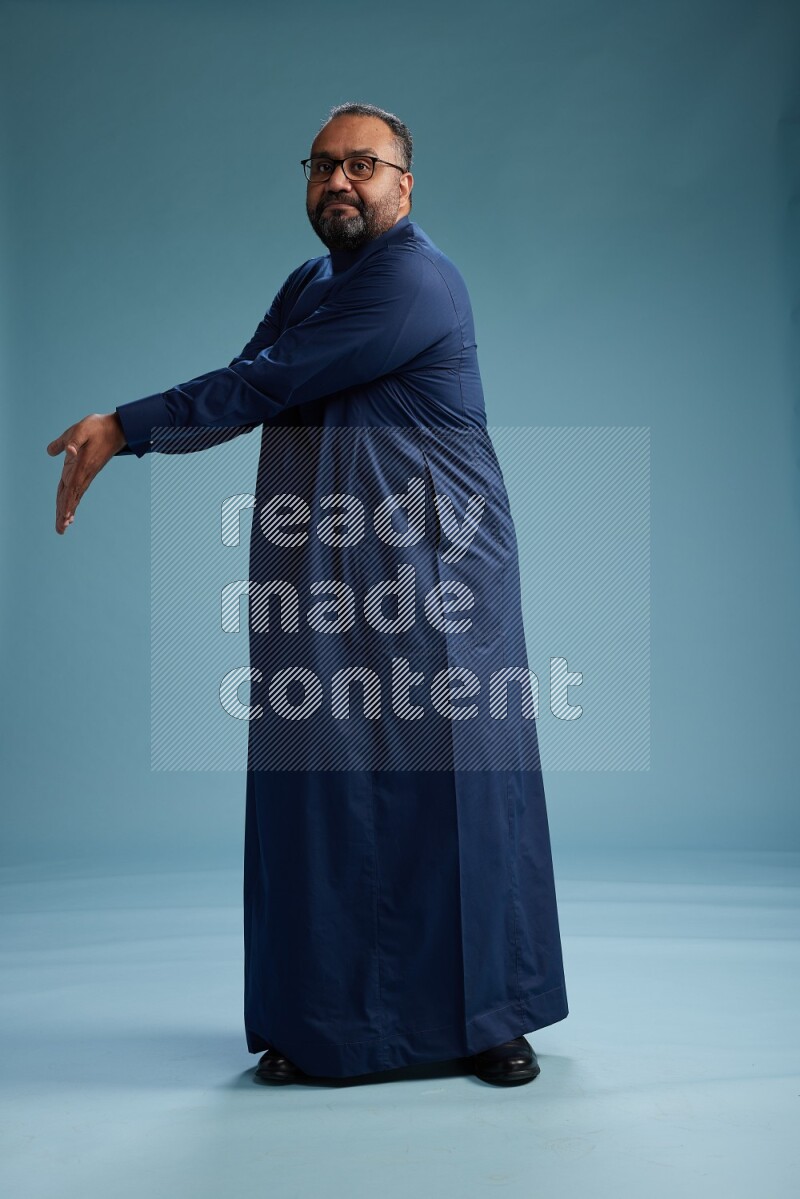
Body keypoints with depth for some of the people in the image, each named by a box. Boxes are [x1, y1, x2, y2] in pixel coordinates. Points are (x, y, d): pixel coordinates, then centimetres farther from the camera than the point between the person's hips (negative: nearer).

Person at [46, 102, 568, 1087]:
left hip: (437, 572, -6)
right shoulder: (308, 286, 19)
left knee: (461, 783, -1)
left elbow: (263, 387, -15)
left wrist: (125, 427, -9)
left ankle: (490, 1018, 14)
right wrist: (117, 435, -1)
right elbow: (240, 393, 15)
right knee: (316, 794, 5)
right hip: (320, 583, 7)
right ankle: (320, 1024, 18)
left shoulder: (414, 282, -10)